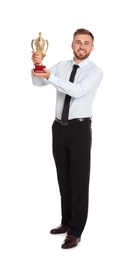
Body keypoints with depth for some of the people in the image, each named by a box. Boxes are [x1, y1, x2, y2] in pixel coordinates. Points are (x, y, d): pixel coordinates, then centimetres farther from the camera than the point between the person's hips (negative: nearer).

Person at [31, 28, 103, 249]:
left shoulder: (95, 71, -7)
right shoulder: (61, 66, 9)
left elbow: (78, 91, -24)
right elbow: (38, 82, 0)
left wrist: (51, 76, -32)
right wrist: (37, 66, -20)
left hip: (80, 128, -5)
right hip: (59, 127, 5)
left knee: (79, 179, -2)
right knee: (63, 178, 15)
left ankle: (76, 231, 7)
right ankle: (66, 221, 30)